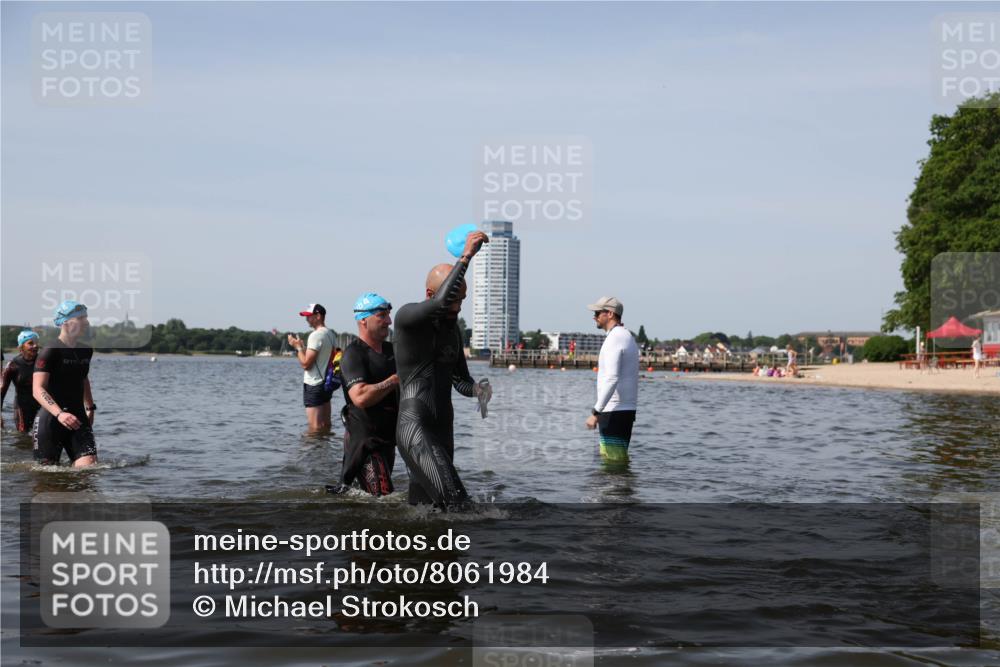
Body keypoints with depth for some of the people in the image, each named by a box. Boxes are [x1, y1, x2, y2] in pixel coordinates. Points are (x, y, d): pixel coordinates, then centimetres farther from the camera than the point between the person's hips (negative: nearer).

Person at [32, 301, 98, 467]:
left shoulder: (86, 351, 10)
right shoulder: (50, 352, -11)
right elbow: (37, 389, -20)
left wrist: (90, 408, 27)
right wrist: (59, 414, -32)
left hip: (78, 419, 5)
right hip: (51, 420, -5)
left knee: (89, 466, -10)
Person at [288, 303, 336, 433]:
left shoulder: (315, 335, -16)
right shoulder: (331, 335, 11)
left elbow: (306, 364, -20)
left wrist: (298, 346, -6)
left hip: (314, 385, -9)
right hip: (327, 383, 9)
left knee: (315, 428, -8)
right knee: (325, 425, 13)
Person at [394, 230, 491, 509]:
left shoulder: (454, 329, 15)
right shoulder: (407, 317, -9)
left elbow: (460, 380, 19)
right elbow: (442, 300, -30)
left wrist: (478, 389, -5)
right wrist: (466, 255, -22)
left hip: (443, 431, 8)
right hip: (415, 430, -8)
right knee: (456, 502, -23)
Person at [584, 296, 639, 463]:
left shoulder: (614, 339, -14)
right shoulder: (628, 337, 19)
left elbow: (611, 379, -24)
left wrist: (595, 412, -25)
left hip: (614, 411, -10)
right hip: (627, 409, 10)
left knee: (615, 460, -8)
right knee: (619, 459, 14)